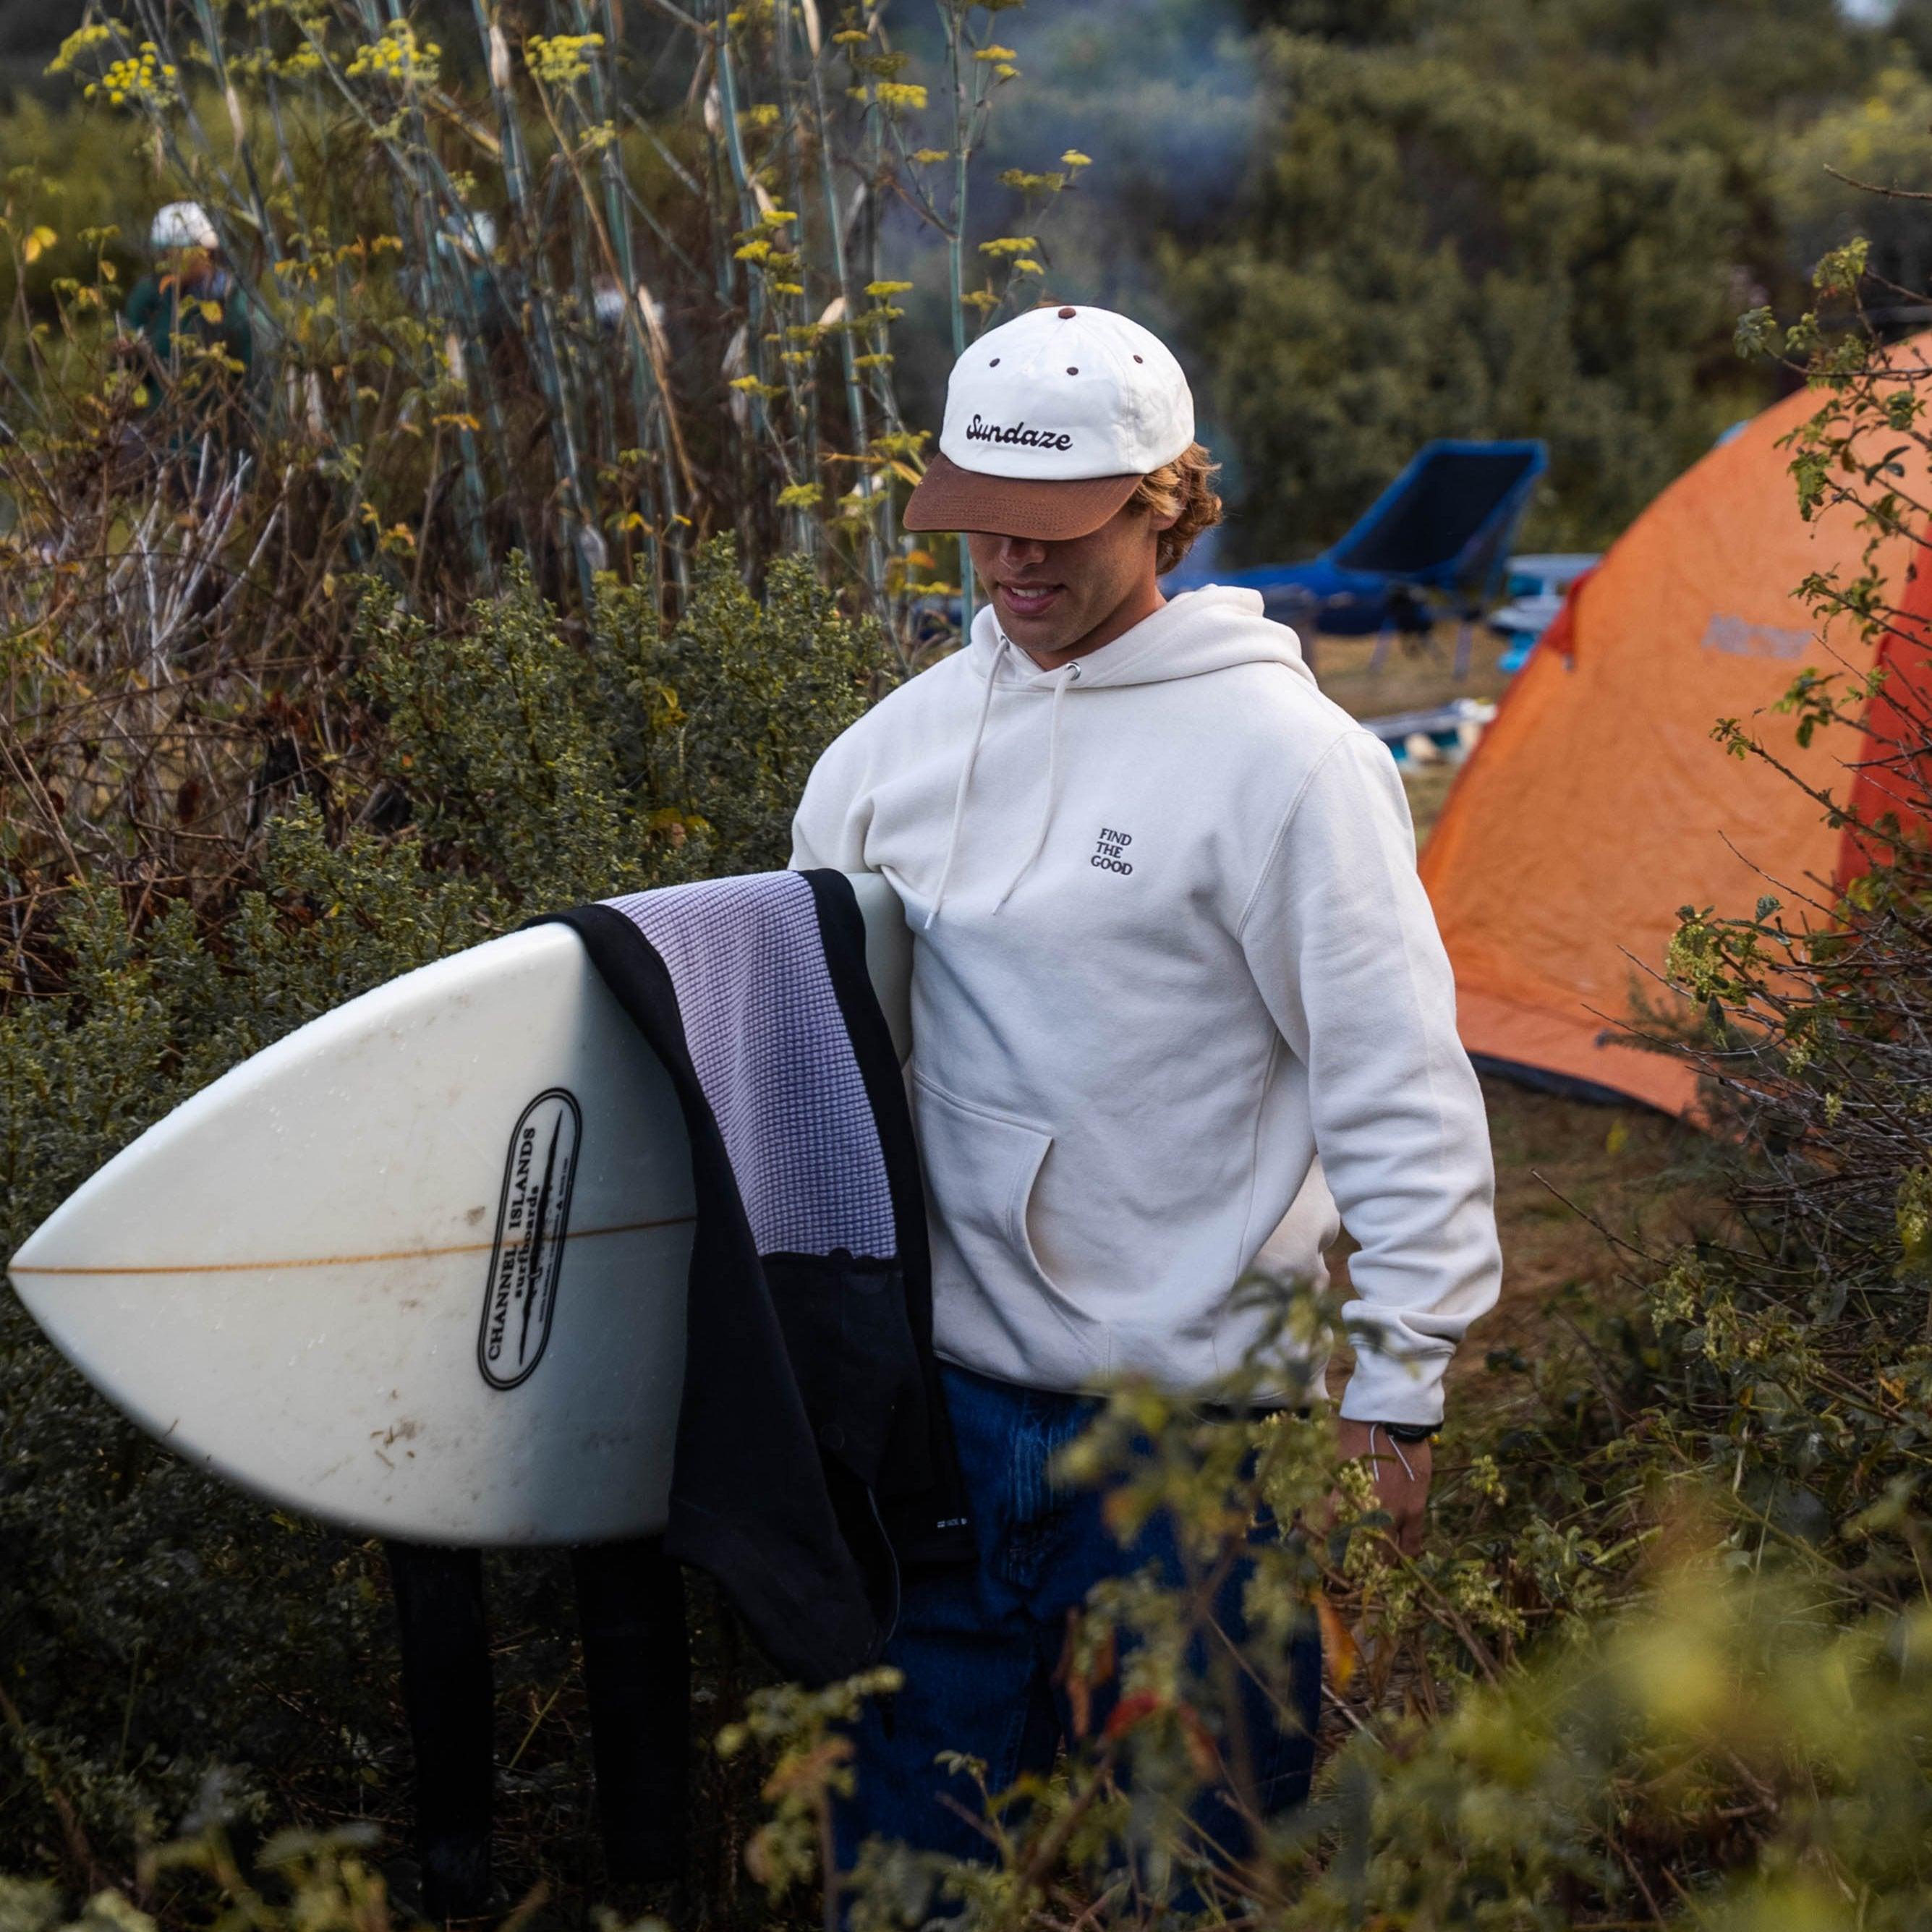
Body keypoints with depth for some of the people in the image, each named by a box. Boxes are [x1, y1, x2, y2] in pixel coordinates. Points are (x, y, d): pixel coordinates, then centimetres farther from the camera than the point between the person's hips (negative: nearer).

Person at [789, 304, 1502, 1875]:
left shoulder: (1281, 753, -10)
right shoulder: (899, 744, 7)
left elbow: (1400, 1091, -9)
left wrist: (1399, 1385, -9)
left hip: (1190, 1408, -5)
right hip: (943, 1393, 5)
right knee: (912, 1832, 15)